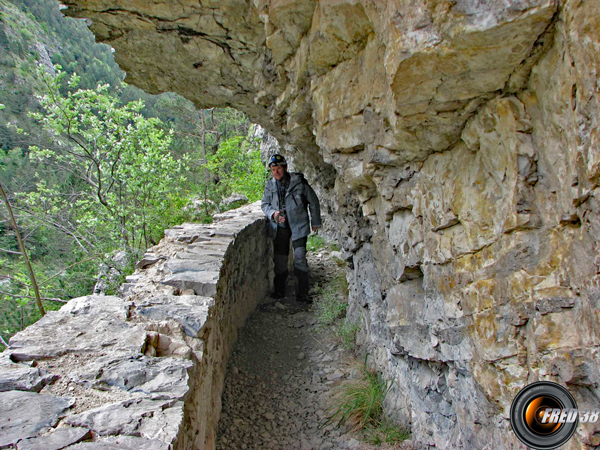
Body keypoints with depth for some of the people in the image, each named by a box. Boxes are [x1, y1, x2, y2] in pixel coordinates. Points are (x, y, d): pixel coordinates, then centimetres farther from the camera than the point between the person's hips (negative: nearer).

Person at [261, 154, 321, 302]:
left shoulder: (299, 182, -10)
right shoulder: (270, 185, 0)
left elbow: (313, 202, 0)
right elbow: (264, 204, 10)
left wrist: (315, 222, 6)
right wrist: (273, 213, -13)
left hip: (298, 225, -3)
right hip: (280, 226, 4)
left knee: (300, 257, -11)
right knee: (280, 258, 8)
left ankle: (302, 293, -2)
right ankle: (279, 289, 25)